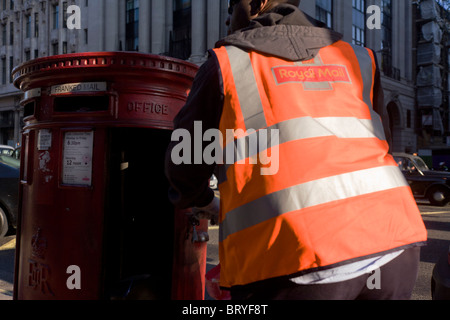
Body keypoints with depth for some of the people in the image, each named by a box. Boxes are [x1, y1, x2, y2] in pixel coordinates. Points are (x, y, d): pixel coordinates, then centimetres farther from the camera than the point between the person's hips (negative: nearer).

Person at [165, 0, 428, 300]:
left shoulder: (226, 62, 9)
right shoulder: (359, 58, 20)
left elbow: (185, 163, 15)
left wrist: (203, 202, 35)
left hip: (300, 257, -4)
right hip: (394, 242, 5)